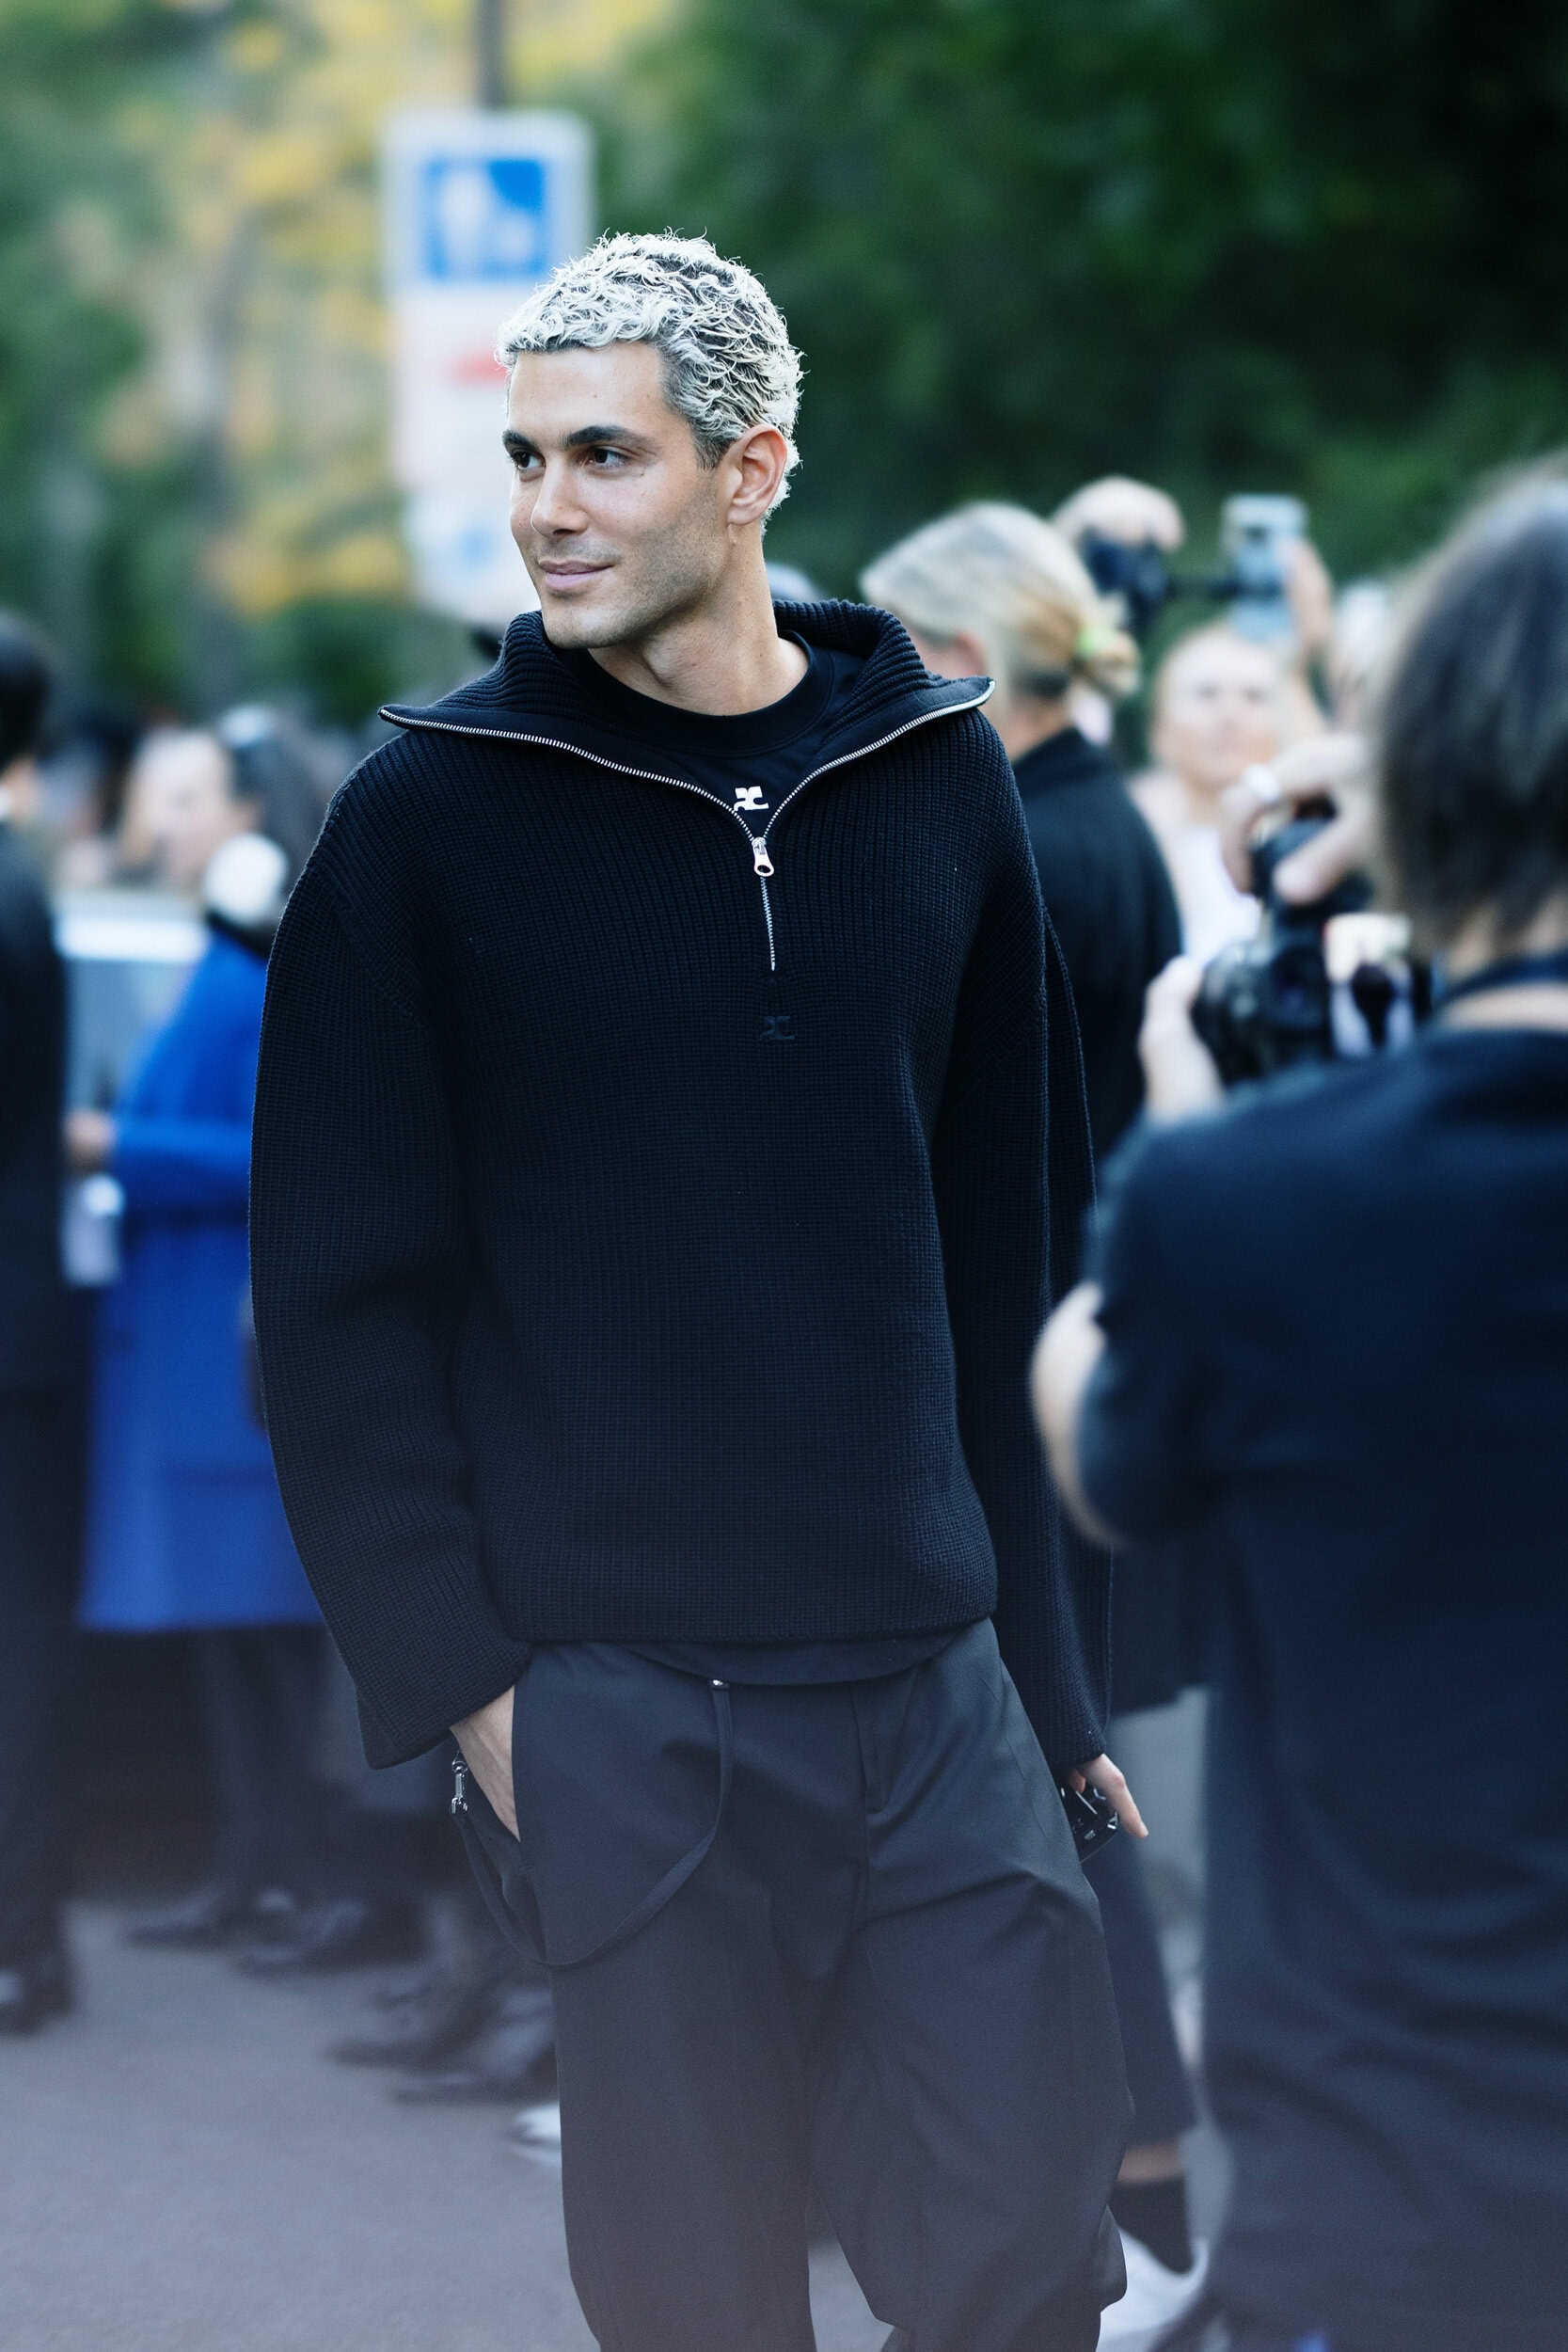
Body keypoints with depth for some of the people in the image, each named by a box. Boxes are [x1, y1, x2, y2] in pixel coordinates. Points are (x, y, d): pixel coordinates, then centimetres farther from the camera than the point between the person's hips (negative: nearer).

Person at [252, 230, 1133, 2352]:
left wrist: (1051, 1654, 7)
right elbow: (342, 1288, -1)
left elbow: (1012, 1235, 10)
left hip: (939, 1688, 2)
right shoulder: (432, 817, -1)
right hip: (618, 1714, -2)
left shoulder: (936, 782, 7)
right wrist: (454, 1666, -8)